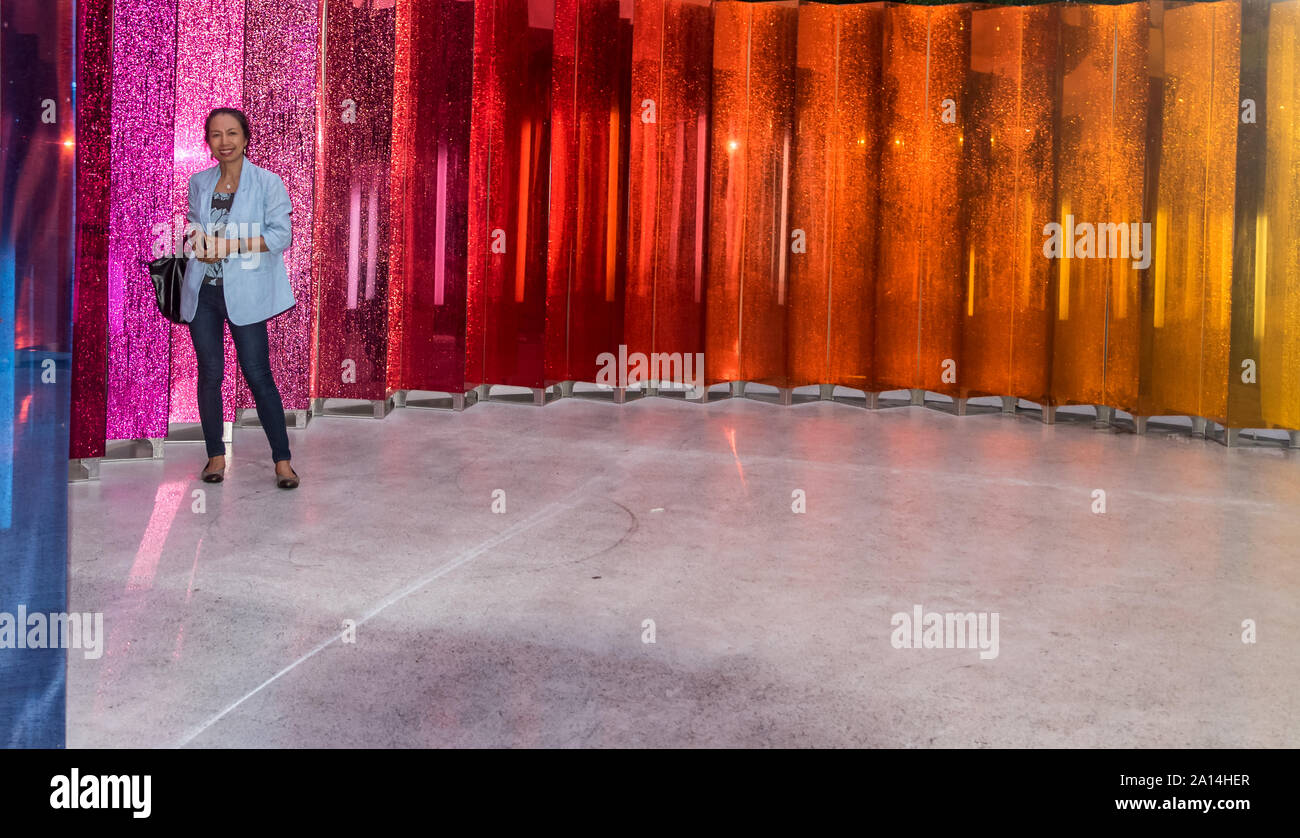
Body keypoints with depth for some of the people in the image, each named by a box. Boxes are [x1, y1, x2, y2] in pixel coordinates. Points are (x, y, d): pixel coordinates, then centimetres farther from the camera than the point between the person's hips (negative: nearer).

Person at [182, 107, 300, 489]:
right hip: (202, 289, 4)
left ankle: (282, 459, 3)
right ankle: (216, 455, 19)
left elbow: (281, 235, -10)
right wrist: (199, 240, -1)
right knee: (210, 373, 7)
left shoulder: (267, 182, -5)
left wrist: (229, 244, -18)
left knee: (257, 375, -5)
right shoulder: (199, 182, 9)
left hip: (244, 292, -4)